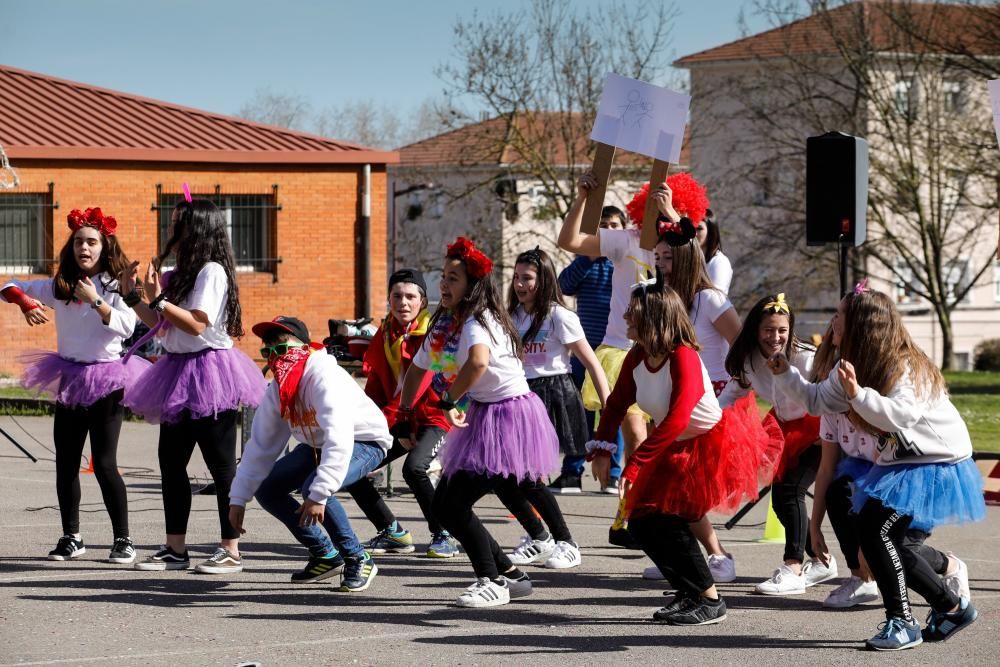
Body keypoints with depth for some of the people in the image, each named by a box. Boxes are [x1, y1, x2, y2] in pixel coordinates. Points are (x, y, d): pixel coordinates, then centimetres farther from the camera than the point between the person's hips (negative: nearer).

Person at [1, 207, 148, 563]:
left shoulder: (115, 286, -6)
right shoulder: (59, 287, 6)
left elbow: (127, 326, -21)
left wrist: (95, 301, -28)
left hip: (105, 381, -5)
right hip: (68, 380, 5)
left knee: (104, 463, -10)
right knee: (65, 463, 8)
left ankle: (123, 540, -1)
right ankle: (71, 537, 19)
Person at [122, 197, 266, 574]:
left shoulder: (211, 271, -12)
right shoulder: (181, 275, 14)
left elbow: (196, 324, -21)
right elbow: (161, 326, 16)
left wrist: (158, 299, -18)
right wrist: (134, 296, 10)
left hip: (208, 370, -10)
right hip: (180, 372, 10)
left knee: (220, 464, -4)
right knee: (171, 461, 10)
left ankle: (231, 552, 0)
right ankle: (175, 549, 16)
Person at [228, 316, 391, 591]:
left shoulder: (324, 378, -32)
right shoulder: (276, 391, -7)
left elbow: (339, 440, -42)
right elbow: (260, 445, -1)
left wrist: (319, 495, -48)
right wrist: (238, 499, -5)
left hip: (364, 441, -9)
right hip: (318, 445, 9)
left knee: (313, 488, -33)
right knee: (267, 489, -2)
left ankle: (358, 559, -13)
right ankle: (325, 556, 11)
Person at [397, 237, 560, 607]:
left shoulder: (478, 322, -19)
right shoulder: (443, 325, 8)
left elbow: (478, 360, -42)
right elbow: (417, 368, 22)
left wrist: (449, 401, -29)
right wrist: (403, 417, 20)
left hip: (508, 416, -10)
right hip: (481, 416, 10)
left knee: (453, 505, -14)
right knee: (445, 506, 8)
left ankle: (492, 583, -1)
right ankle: (510, 575, 18)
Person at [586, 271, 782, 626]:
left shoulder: (683, 358, -26)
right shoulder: (637, 358, -4)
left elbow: (676, 420, -35)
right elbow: (617, 405, 8)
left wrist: (634, 465, -37)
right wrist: (601, 449, -7)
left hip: (716, 446, -8)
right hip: (677, 451, 8)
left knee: (667, 522, -15)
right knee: (641, 523, 2)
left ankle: (710, 601, -1)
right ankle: (689, 593, 19)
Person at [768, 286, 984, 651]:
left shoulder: (904, 366, -22)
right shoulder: (852, 366, 6)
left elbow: (902, 415, -37)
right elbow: (819, 401, 17)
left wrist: (858, 394, -46)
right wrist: (786, 374, 4)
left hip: (934, 465, -10)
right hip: (900, 463, 10)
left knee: (874, 530, -20)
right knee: (890, 544, 11)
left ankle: (901, 623, -11)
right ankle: (951, 605, 33)